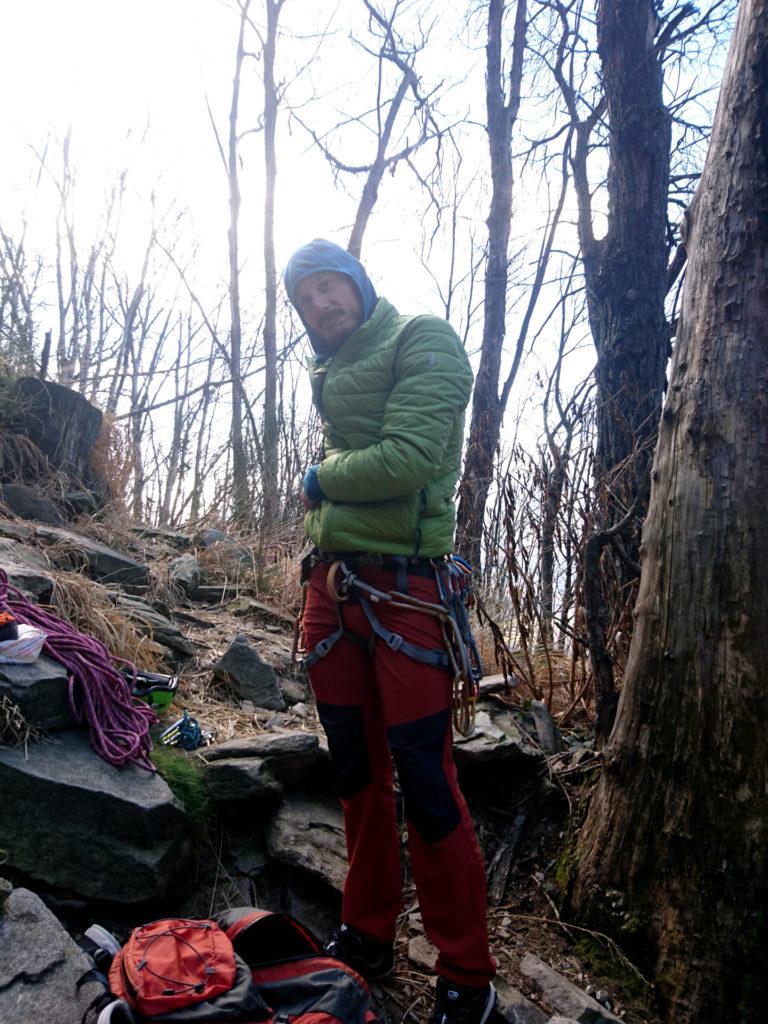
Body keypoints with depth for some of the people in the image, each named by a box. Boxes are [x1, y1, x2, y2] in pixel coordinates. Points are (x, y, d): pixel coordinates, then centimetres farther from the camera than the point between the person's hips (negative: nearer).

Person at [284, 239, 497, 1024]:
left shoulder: (422, 342, -4)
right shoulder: (329, 371, 18)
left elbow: (407, 458, -18)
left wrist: (320, 479, -3)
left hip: (402, 588, -7)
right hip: (331, 584, 7)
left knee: (424, 782, -2)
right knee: (356, 769, 15)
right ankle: (367, 934, 33)